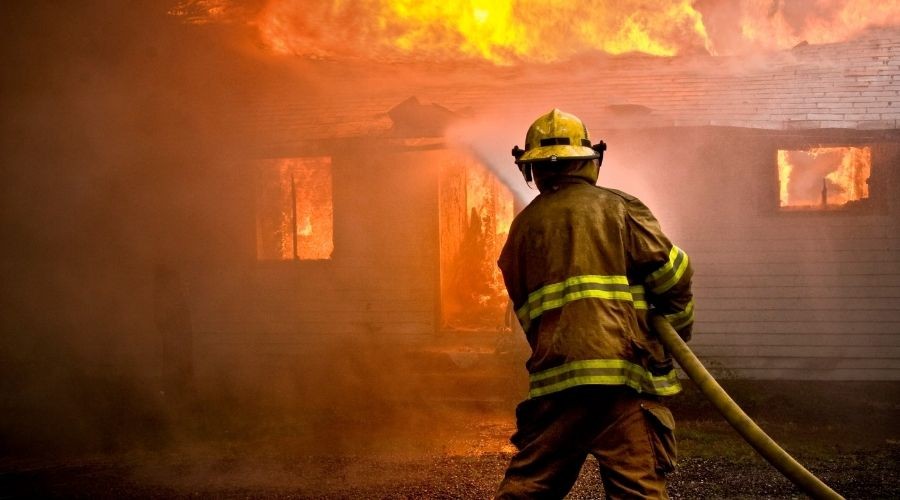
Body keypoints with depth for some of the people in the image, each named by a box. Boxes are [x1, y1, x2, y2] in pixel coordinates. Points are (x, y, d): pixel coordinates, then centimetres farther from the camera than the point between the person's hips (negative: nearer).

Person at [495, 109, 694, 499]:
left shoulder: (524, 225, 16)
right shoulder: (619, 208, 5)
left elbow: (525, 308, 17)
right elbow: (670, 273, -2)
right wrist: (677, 328, 14)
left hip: (553, 373, 4)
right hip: (623, 369, -4)